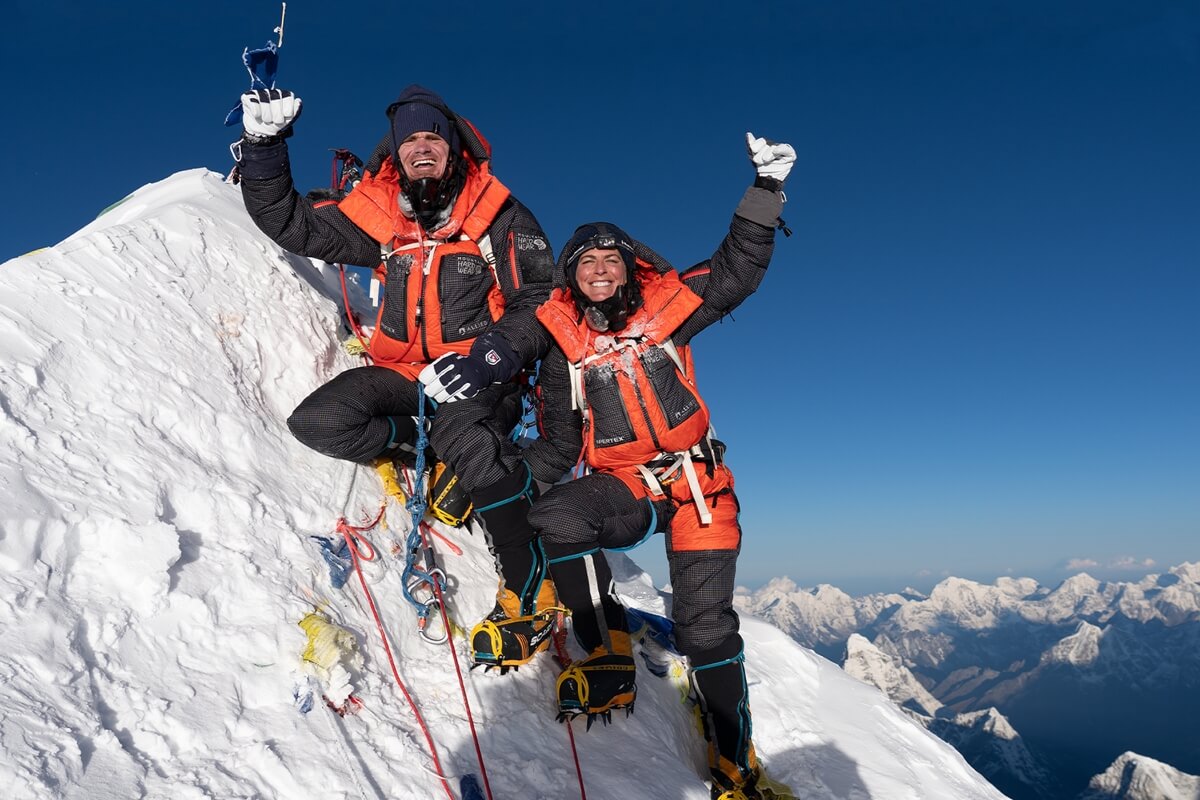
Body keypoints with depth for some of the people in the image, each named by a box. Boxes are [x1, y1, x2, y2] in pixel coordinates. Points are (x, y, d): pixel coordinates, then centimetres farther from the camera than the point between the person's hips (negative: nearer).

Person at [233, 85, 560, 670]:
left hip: (476, 377, -4)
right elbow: (291, 225, 11)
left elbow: (540, 303, -8)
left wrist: (488, 356, -25)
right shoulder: (377, 215, 6)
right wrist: (263, 145, -3)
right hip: (401, 373, 5)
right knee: (318, 421, -20)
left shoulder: (499, 215, -3)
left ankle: (528, 594, -22)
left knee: (462, 434, -37)